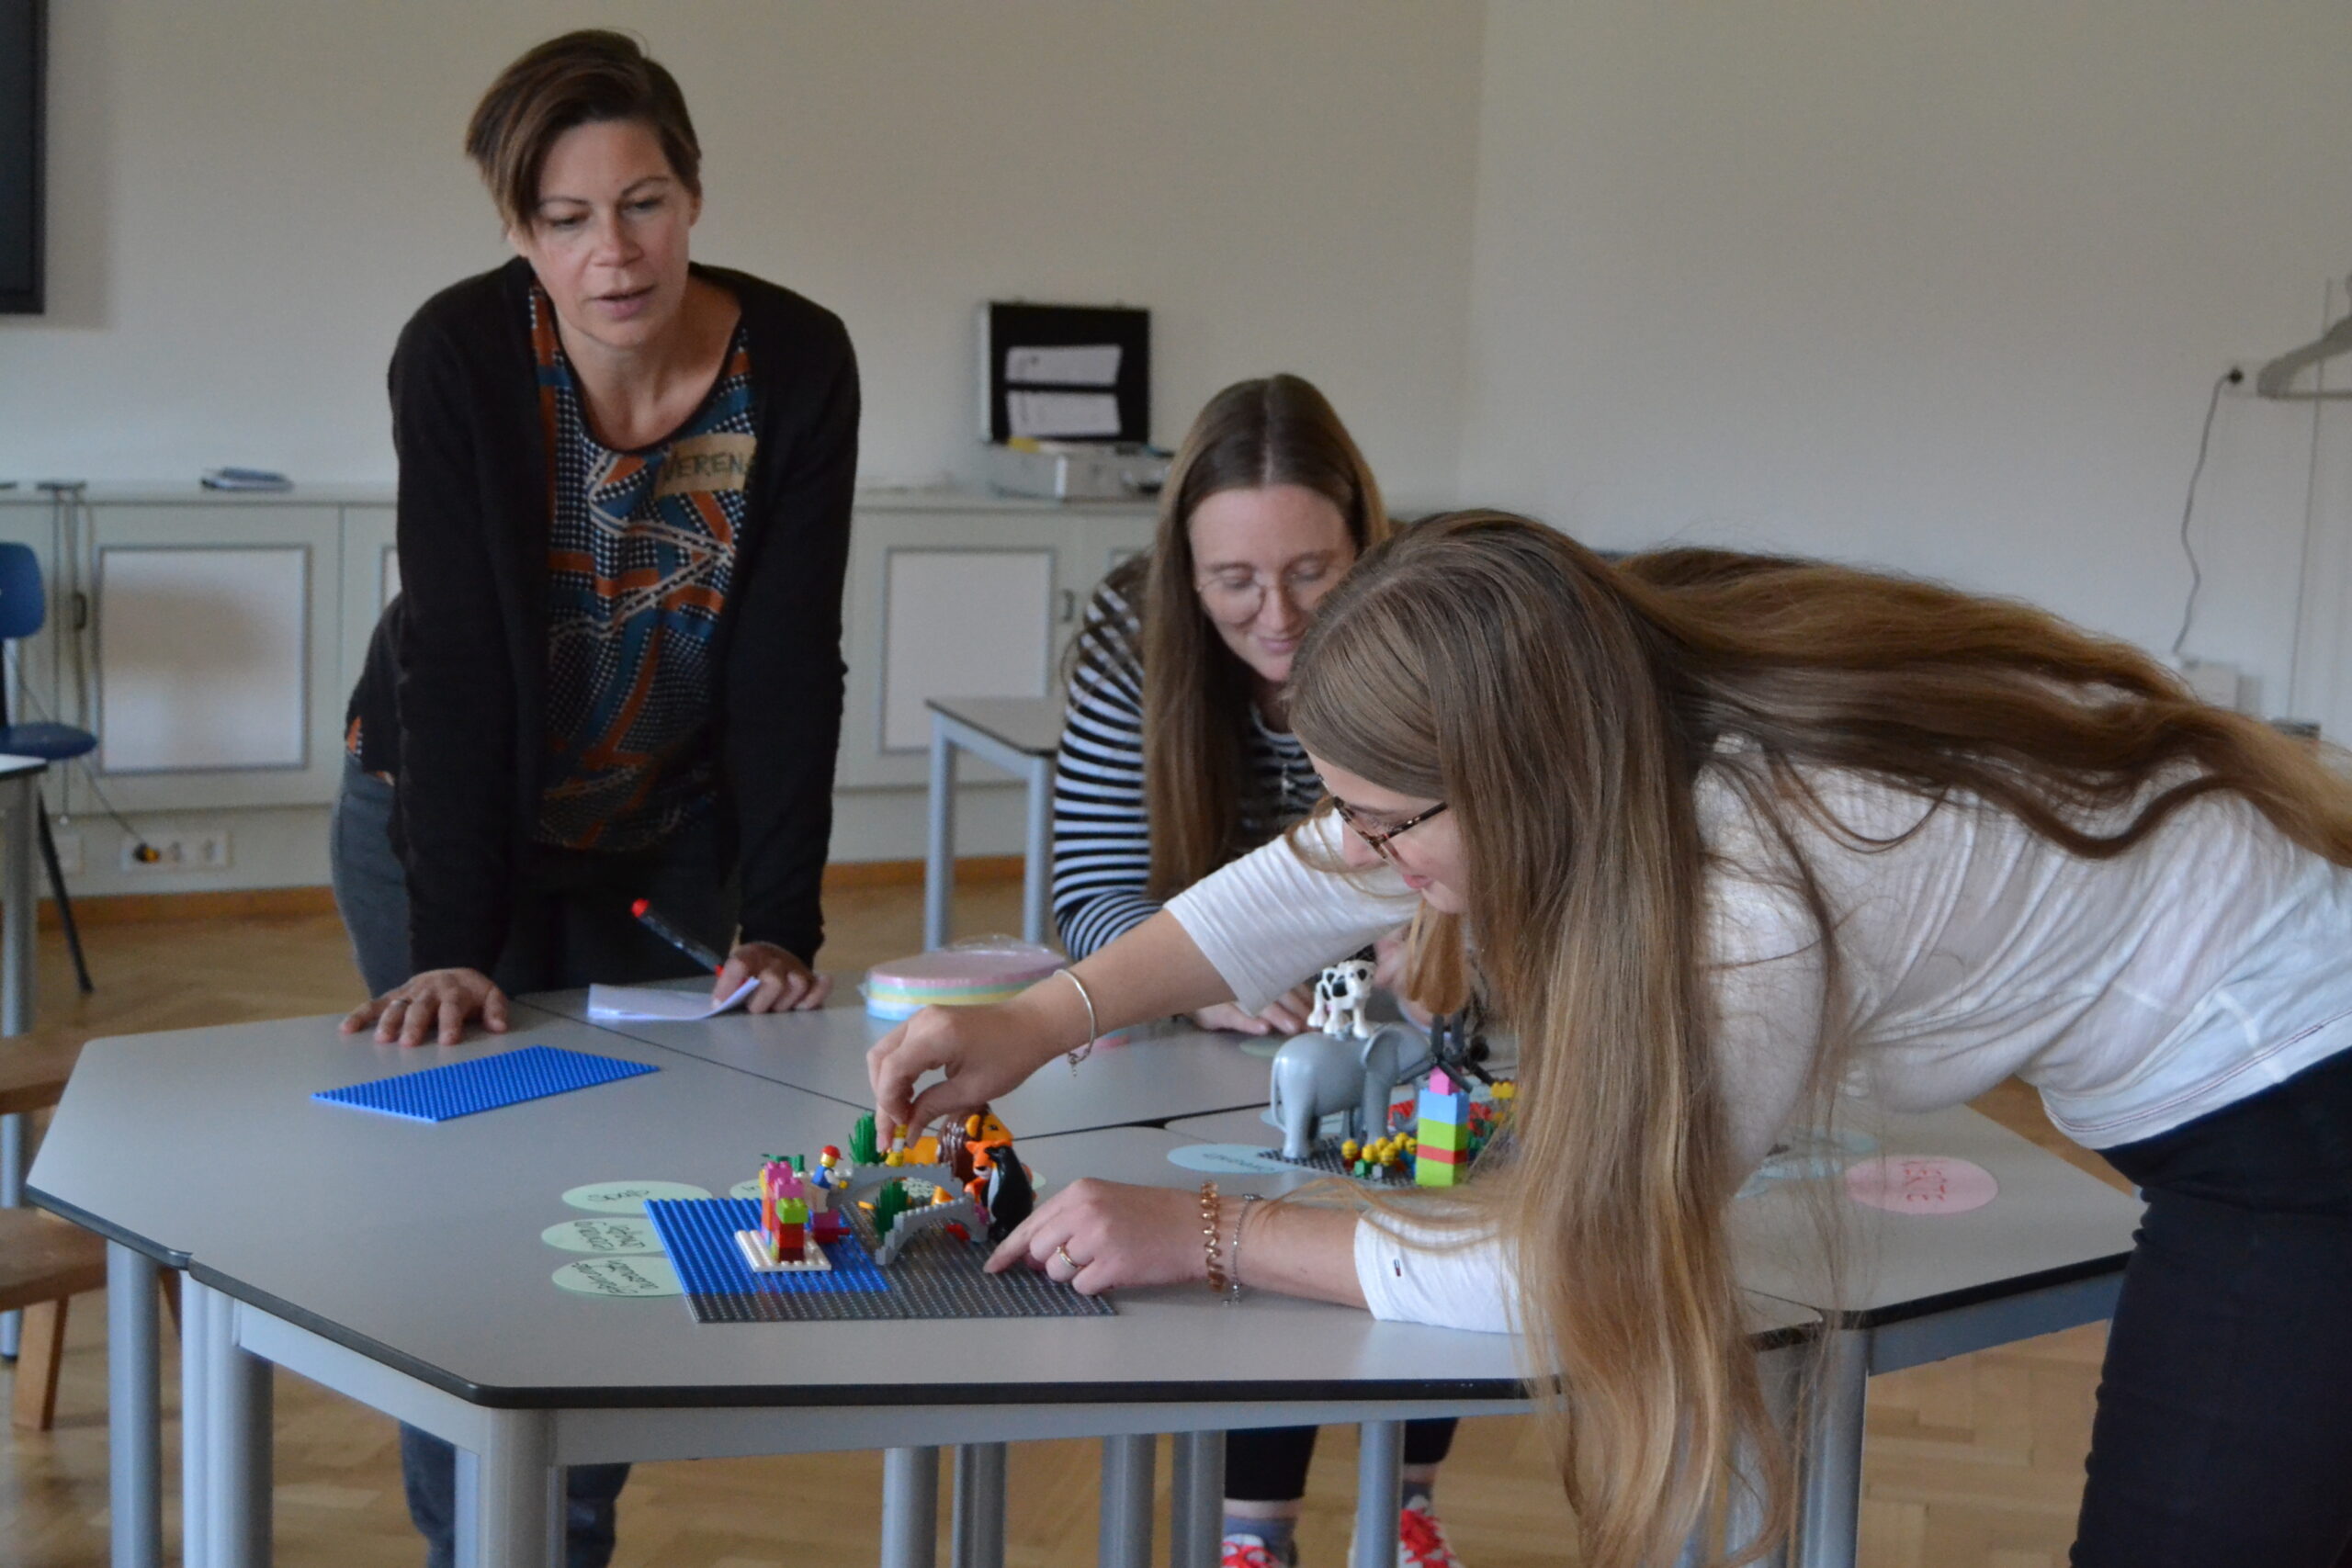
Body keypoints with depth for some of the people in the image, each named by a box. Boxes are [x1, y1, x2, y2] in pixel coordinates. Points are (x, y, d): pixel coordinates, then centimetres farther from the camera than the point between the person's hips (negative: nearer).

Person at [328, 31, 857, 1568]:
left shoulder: (798, 362, -20)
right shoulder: (458, 356, -24)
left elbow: (789, 667, -18)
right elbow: (456, 658, -26)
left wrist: (777, 925, -23)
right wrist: (450, 944, -31)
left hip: (672, 830, 2)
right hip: (442, 808, -1)